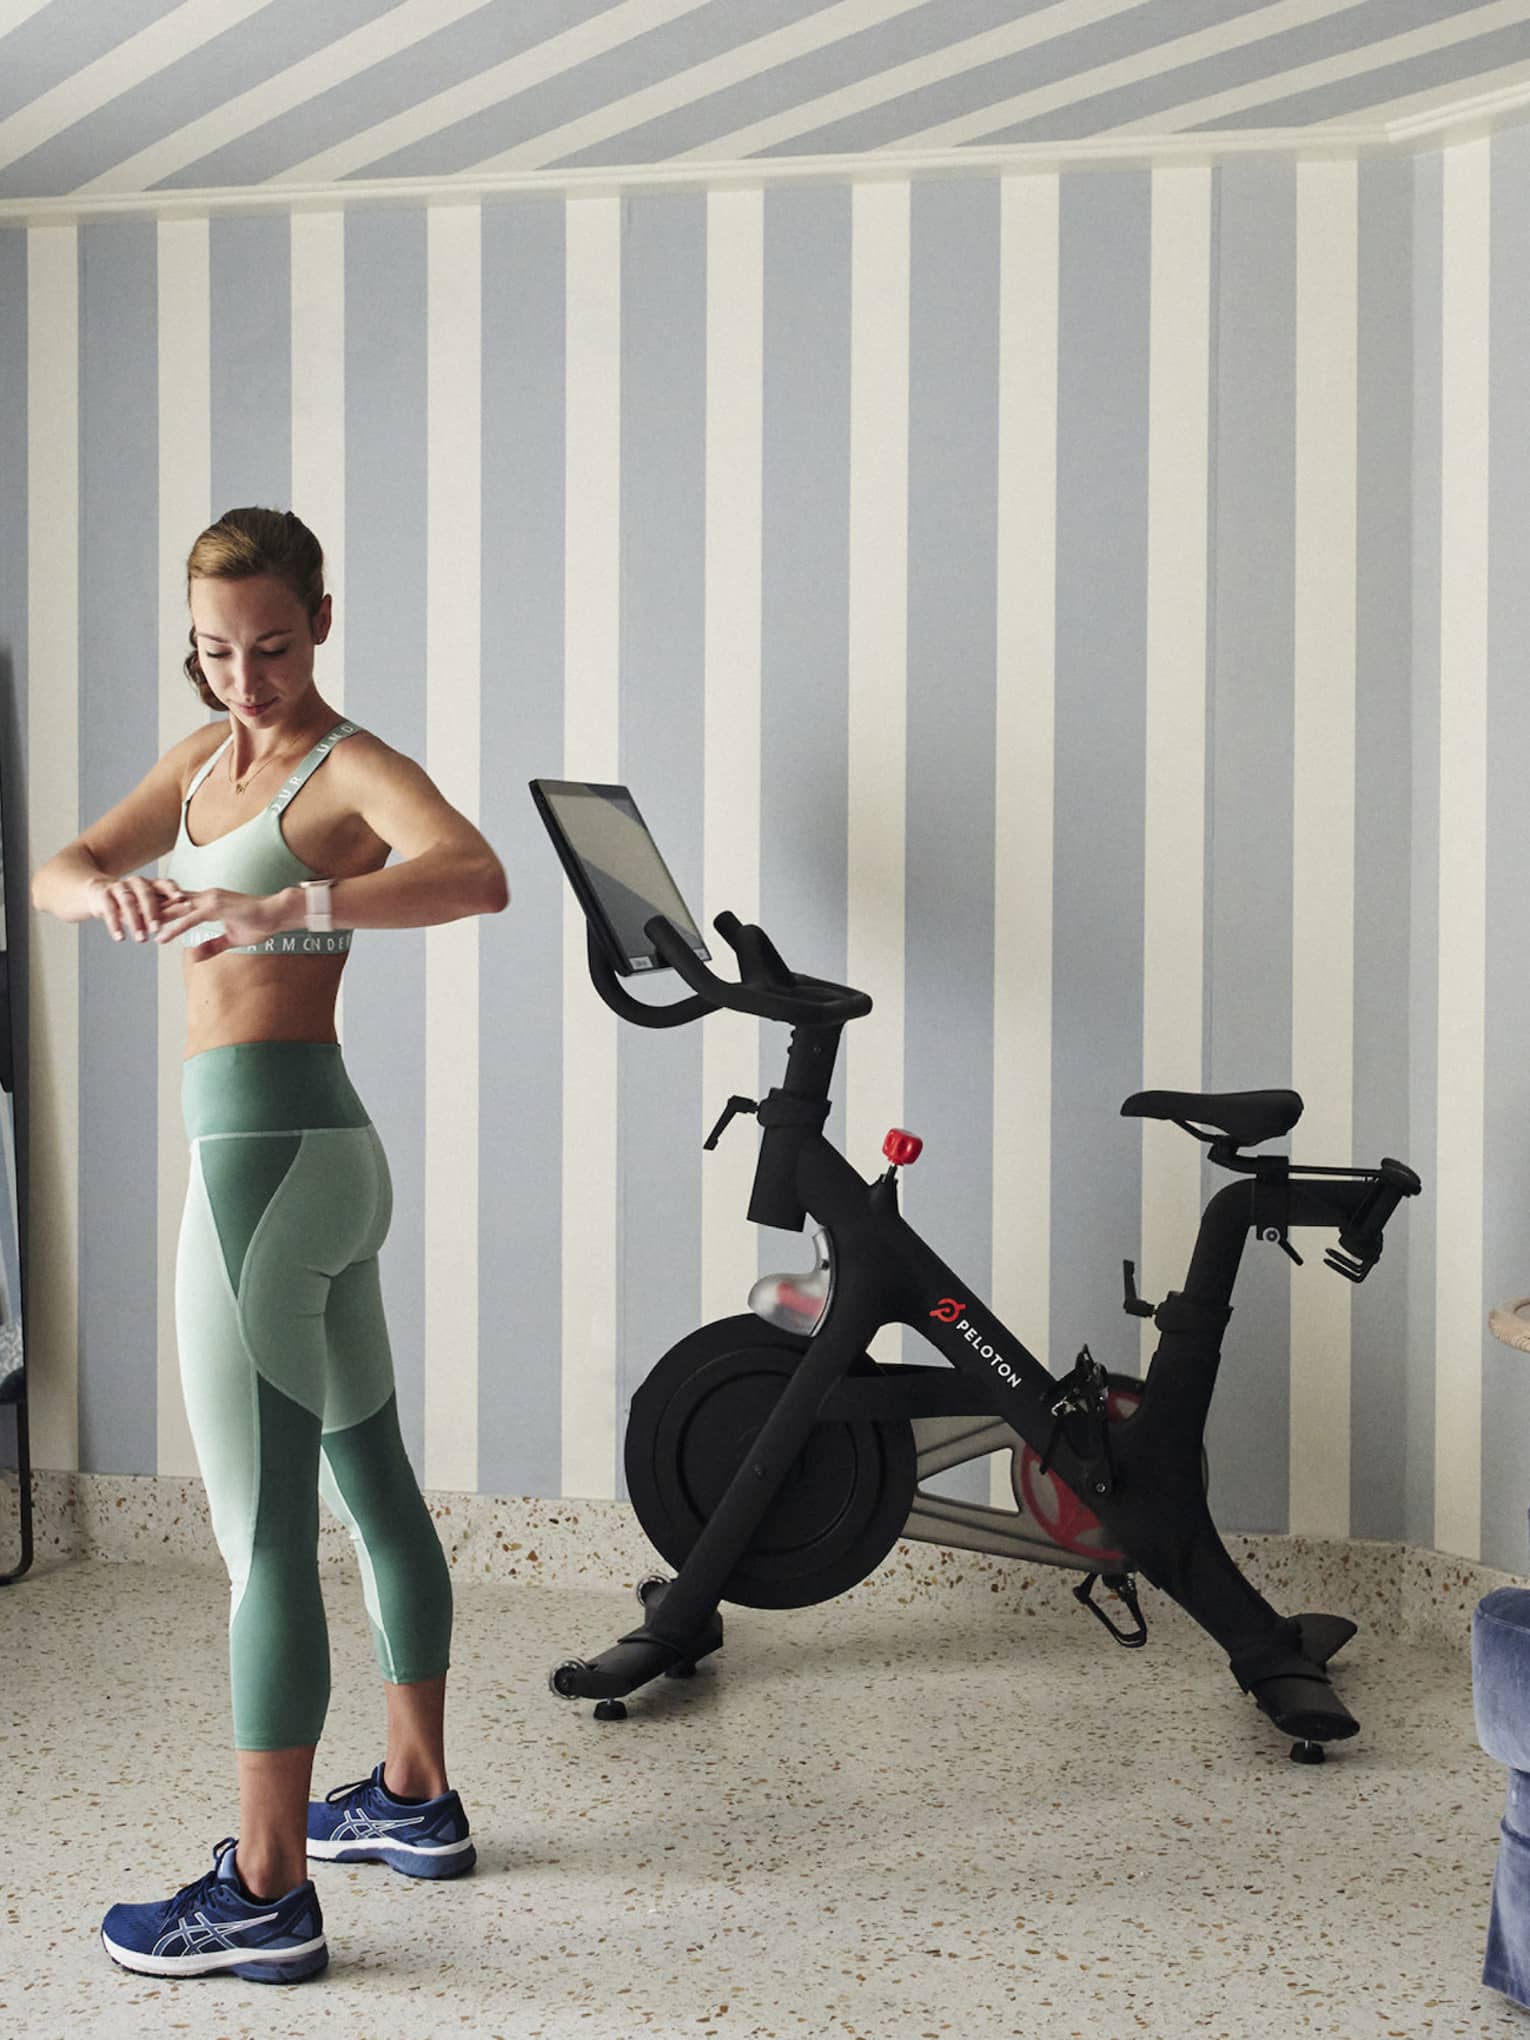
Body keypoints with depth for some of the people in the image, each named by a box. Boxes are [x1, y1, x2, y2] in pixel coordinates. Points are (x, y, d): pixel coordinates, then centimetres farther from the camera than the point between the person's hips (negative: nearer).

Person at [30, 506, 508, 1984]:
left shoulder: (349, 768, -8)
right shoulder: (207, 755, 16)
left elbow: (474, 876, -28)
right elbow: (55, 873, 9)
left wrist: (290, 905, -39)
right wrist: (110, 887, -14)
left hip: (269, 1146, -9)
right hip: (314, 1148, 9)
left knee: (262, 1527, -5)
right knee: (370, 1480, 17)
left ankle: (266, 1893, 3)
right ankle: (414, 1799, 31)